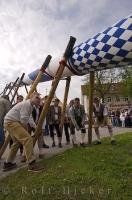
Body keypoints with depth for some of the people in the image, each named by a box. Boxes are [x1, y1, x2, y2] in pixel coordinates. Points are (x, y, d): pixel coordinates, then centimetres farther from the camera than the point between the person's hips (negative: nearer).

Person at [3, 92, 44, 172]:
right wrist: (26, 128, -3)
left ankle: (8, 163, 32)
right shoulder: (26, 104, -15)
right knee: (28, 139, -20)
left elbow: (27, 119, 22)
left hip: (10, 123, 11)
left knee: (18, 142, 21)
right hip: (11, 121, -11)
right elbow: (23, 120, -20)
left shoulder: (31, 106, 16)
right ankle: (32, 164, -18)